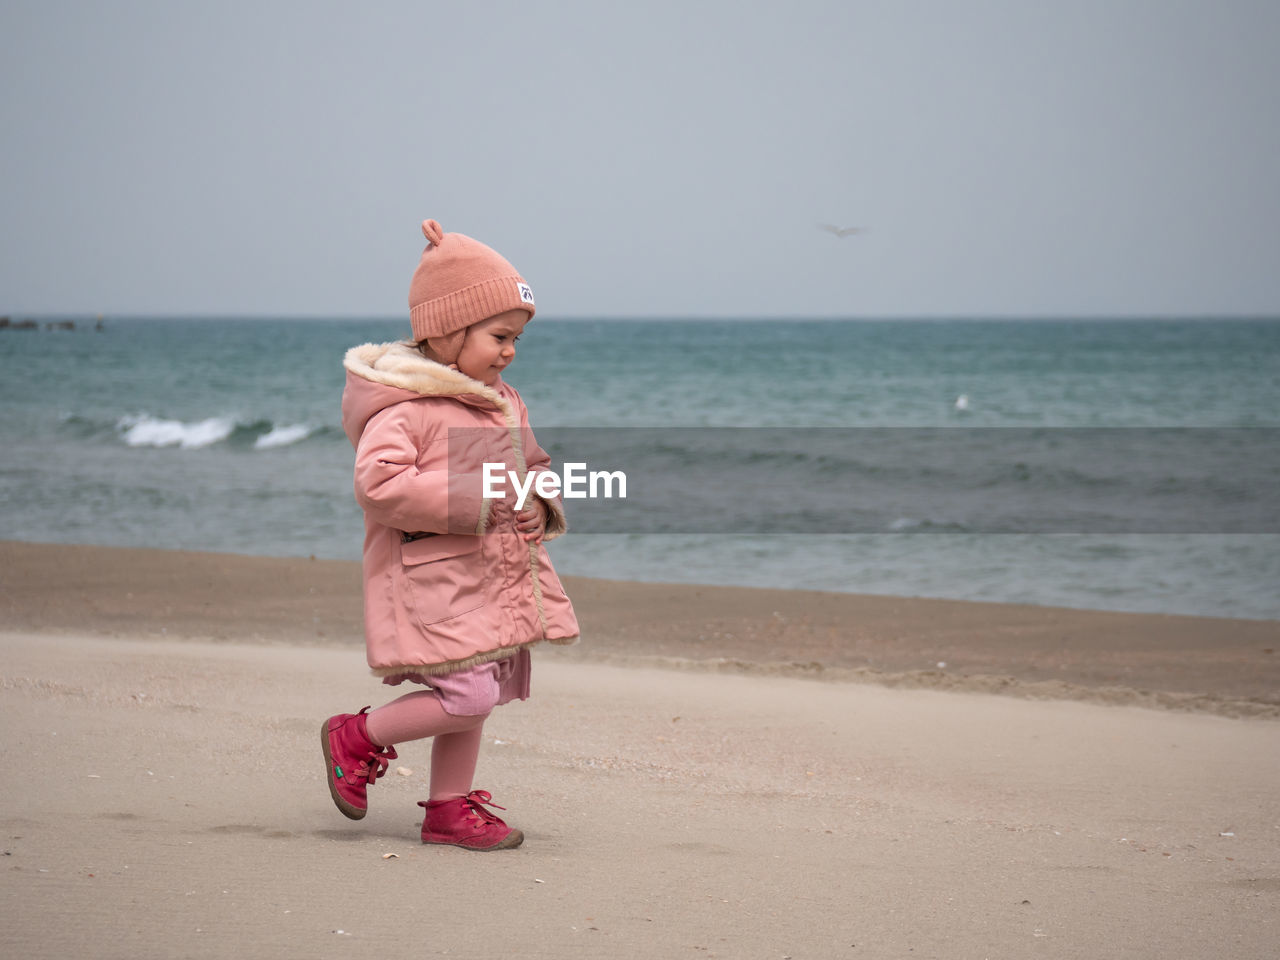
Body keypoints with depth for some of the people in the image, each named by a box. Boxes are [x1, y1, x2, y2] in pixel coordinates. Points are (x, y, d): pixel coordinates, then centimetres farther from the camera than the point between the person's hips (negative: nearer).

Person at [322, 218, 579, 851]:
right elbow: (379, 481, -26)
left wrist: (539, 504, 3)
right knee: (469, 695, -15)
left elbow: (531, 466, 28)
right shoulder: (402, 406, -13)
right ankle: (357, 738, 5)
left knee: (475, 696, 10)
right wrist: (477, 500, -24)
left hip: (494, 580, 9)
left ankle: (449, 808, 22)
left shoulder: (501, 402, 16)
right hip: (433, 583, -9)